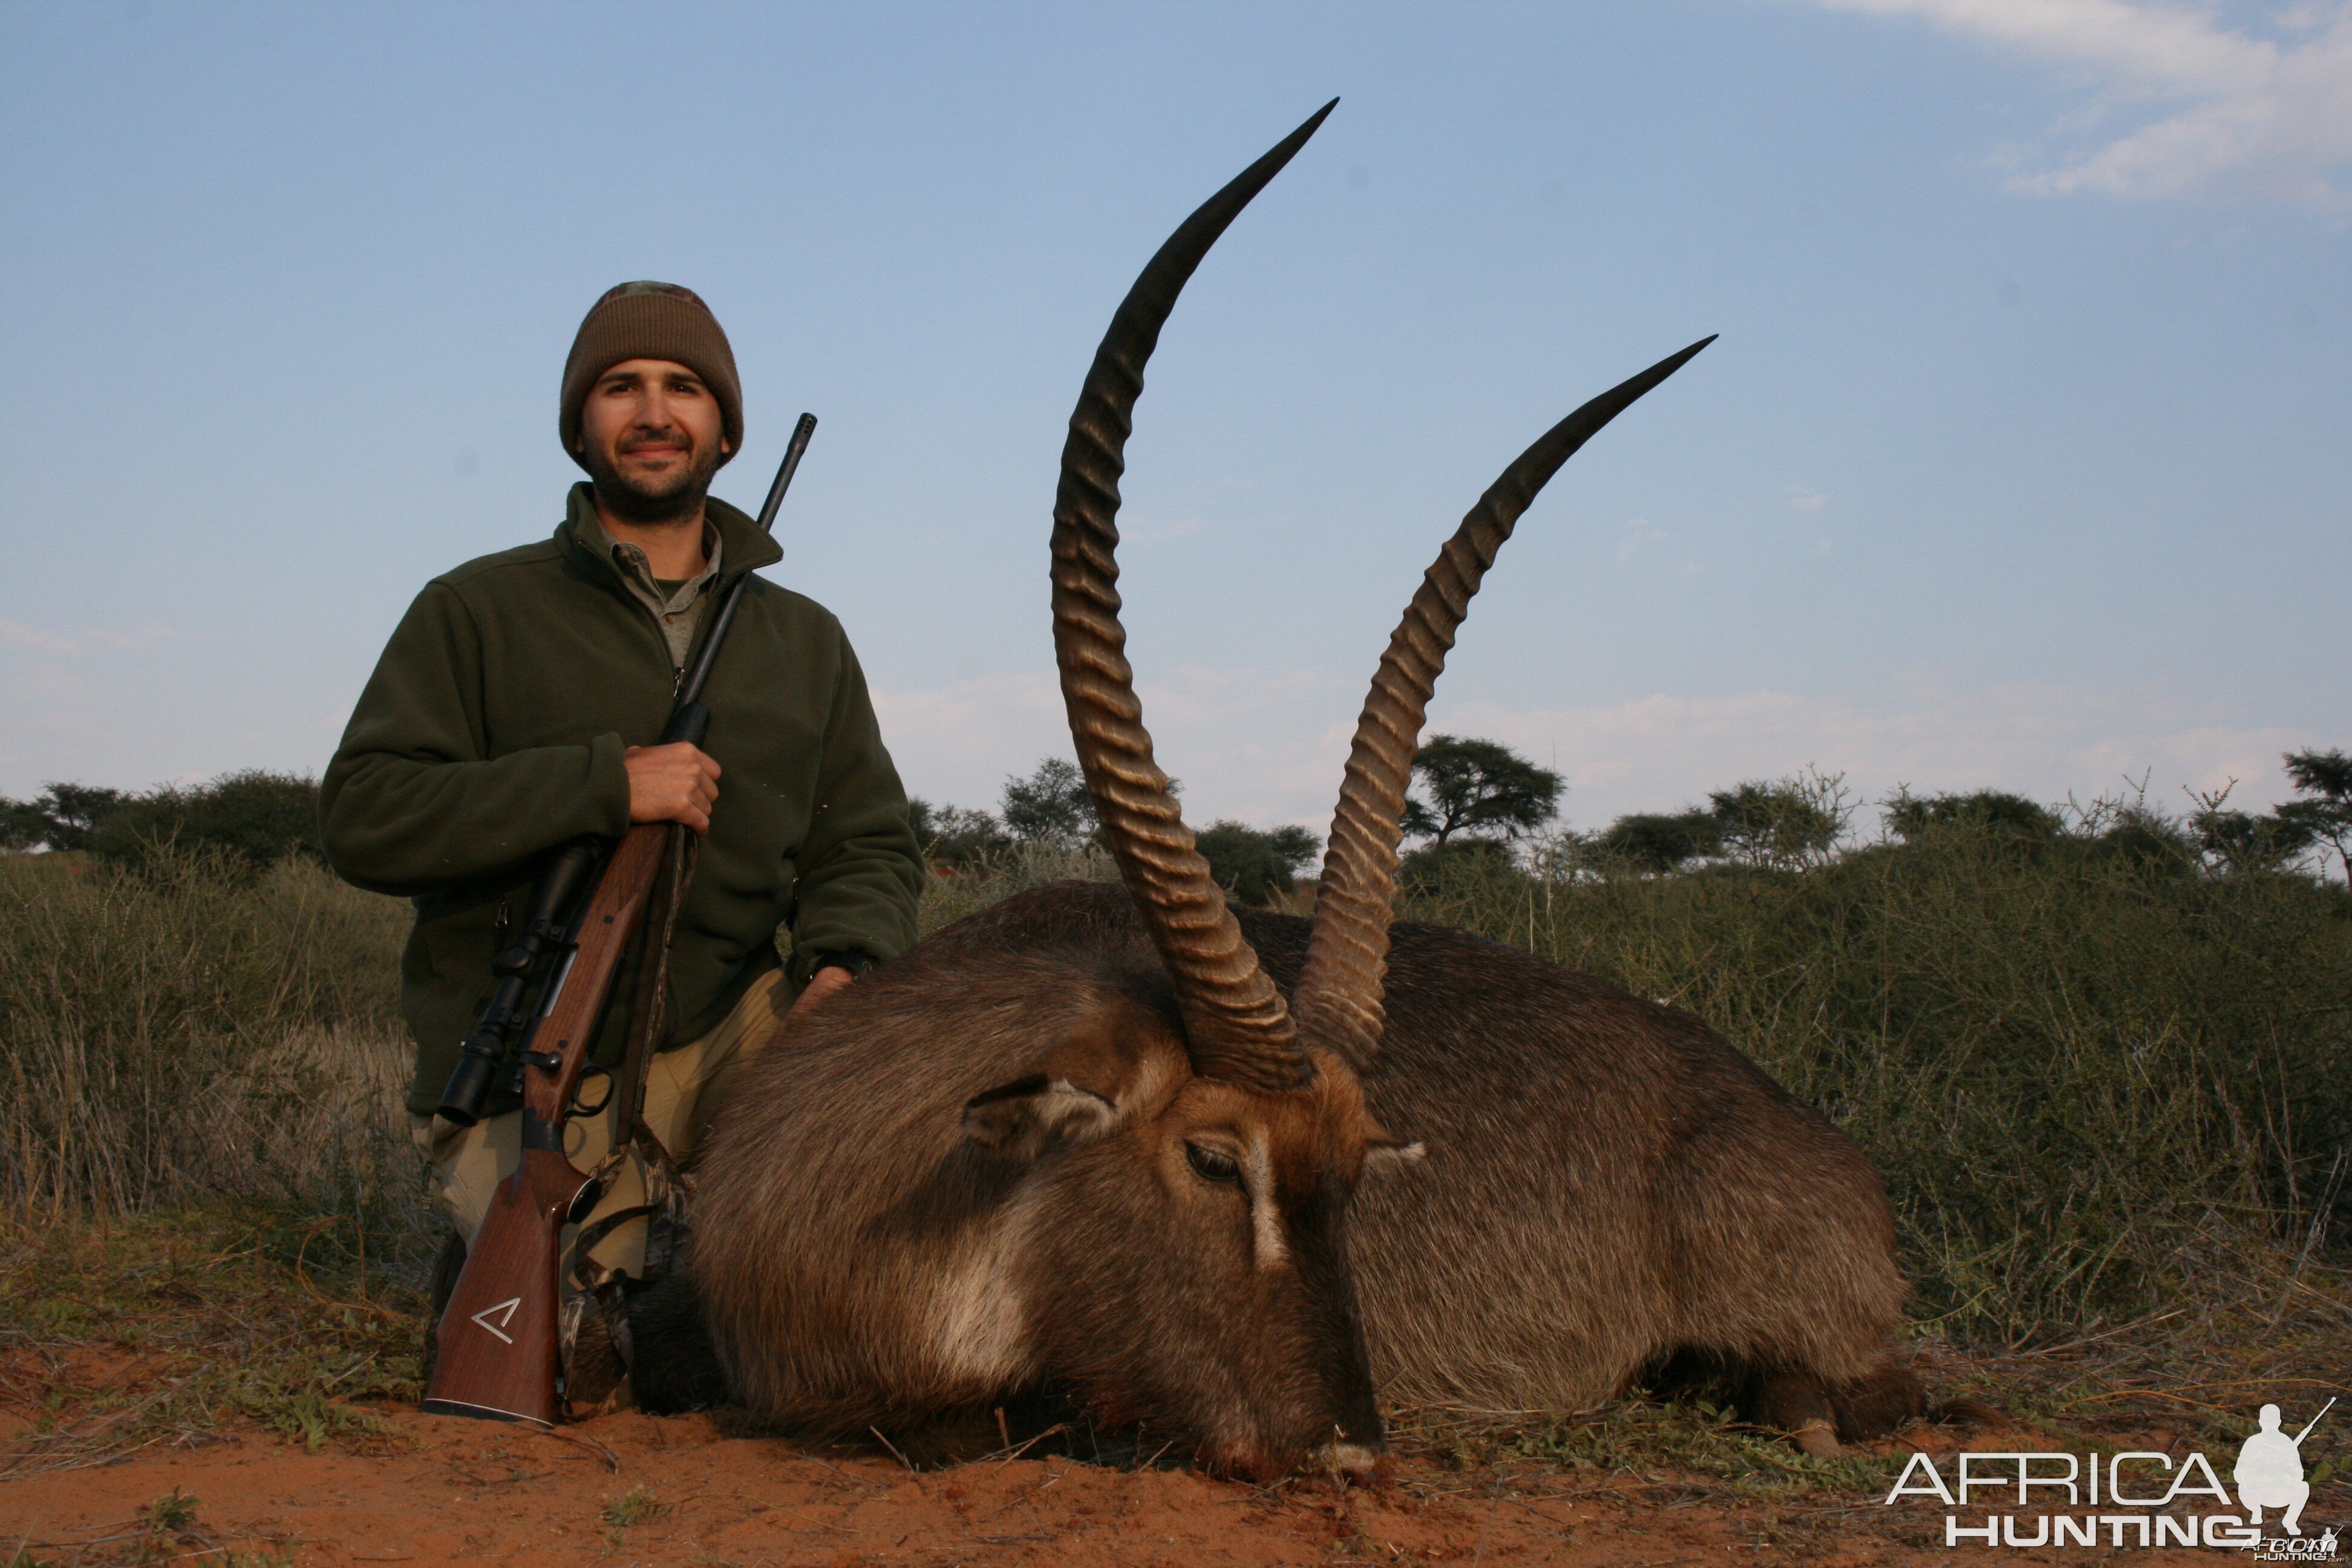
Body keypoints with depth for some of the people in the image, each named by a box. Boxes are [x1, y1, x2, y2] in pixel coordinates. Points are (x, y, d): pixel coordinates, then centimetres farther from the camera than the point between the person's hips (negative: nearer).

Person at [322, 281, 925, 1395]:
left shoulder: (803, 640, 12)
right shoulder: (480, 612, 1)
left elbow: (869, 849, 9)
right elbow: (362, 818, -10)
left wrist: (844, 962, -15)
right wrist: (605, 782, -21)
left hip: (723, 1032, 4)